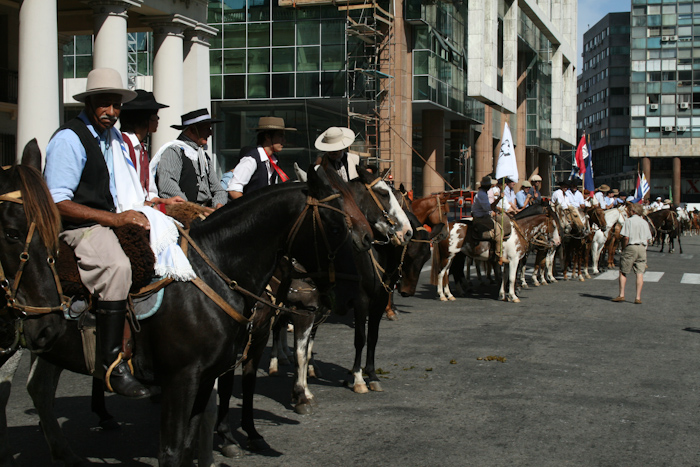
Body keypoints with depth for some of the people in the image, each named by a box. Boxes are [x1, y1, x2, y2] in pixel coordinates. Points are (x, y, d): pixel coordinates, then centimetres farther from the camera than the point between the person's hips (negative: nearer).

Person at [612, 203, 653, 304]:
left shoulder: (629, 221, -5)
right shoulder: (645, 222, 11)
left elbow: (626, 237, -12)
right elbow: (648, 239, 9)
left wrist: (623, 249, -2)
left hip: (631, 247, -4)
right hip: (642, 248, 4)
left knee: (623, 272, 5)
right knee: (640, 273, 3)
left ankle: (621, 295, 3)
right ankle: (638, 297, 1)